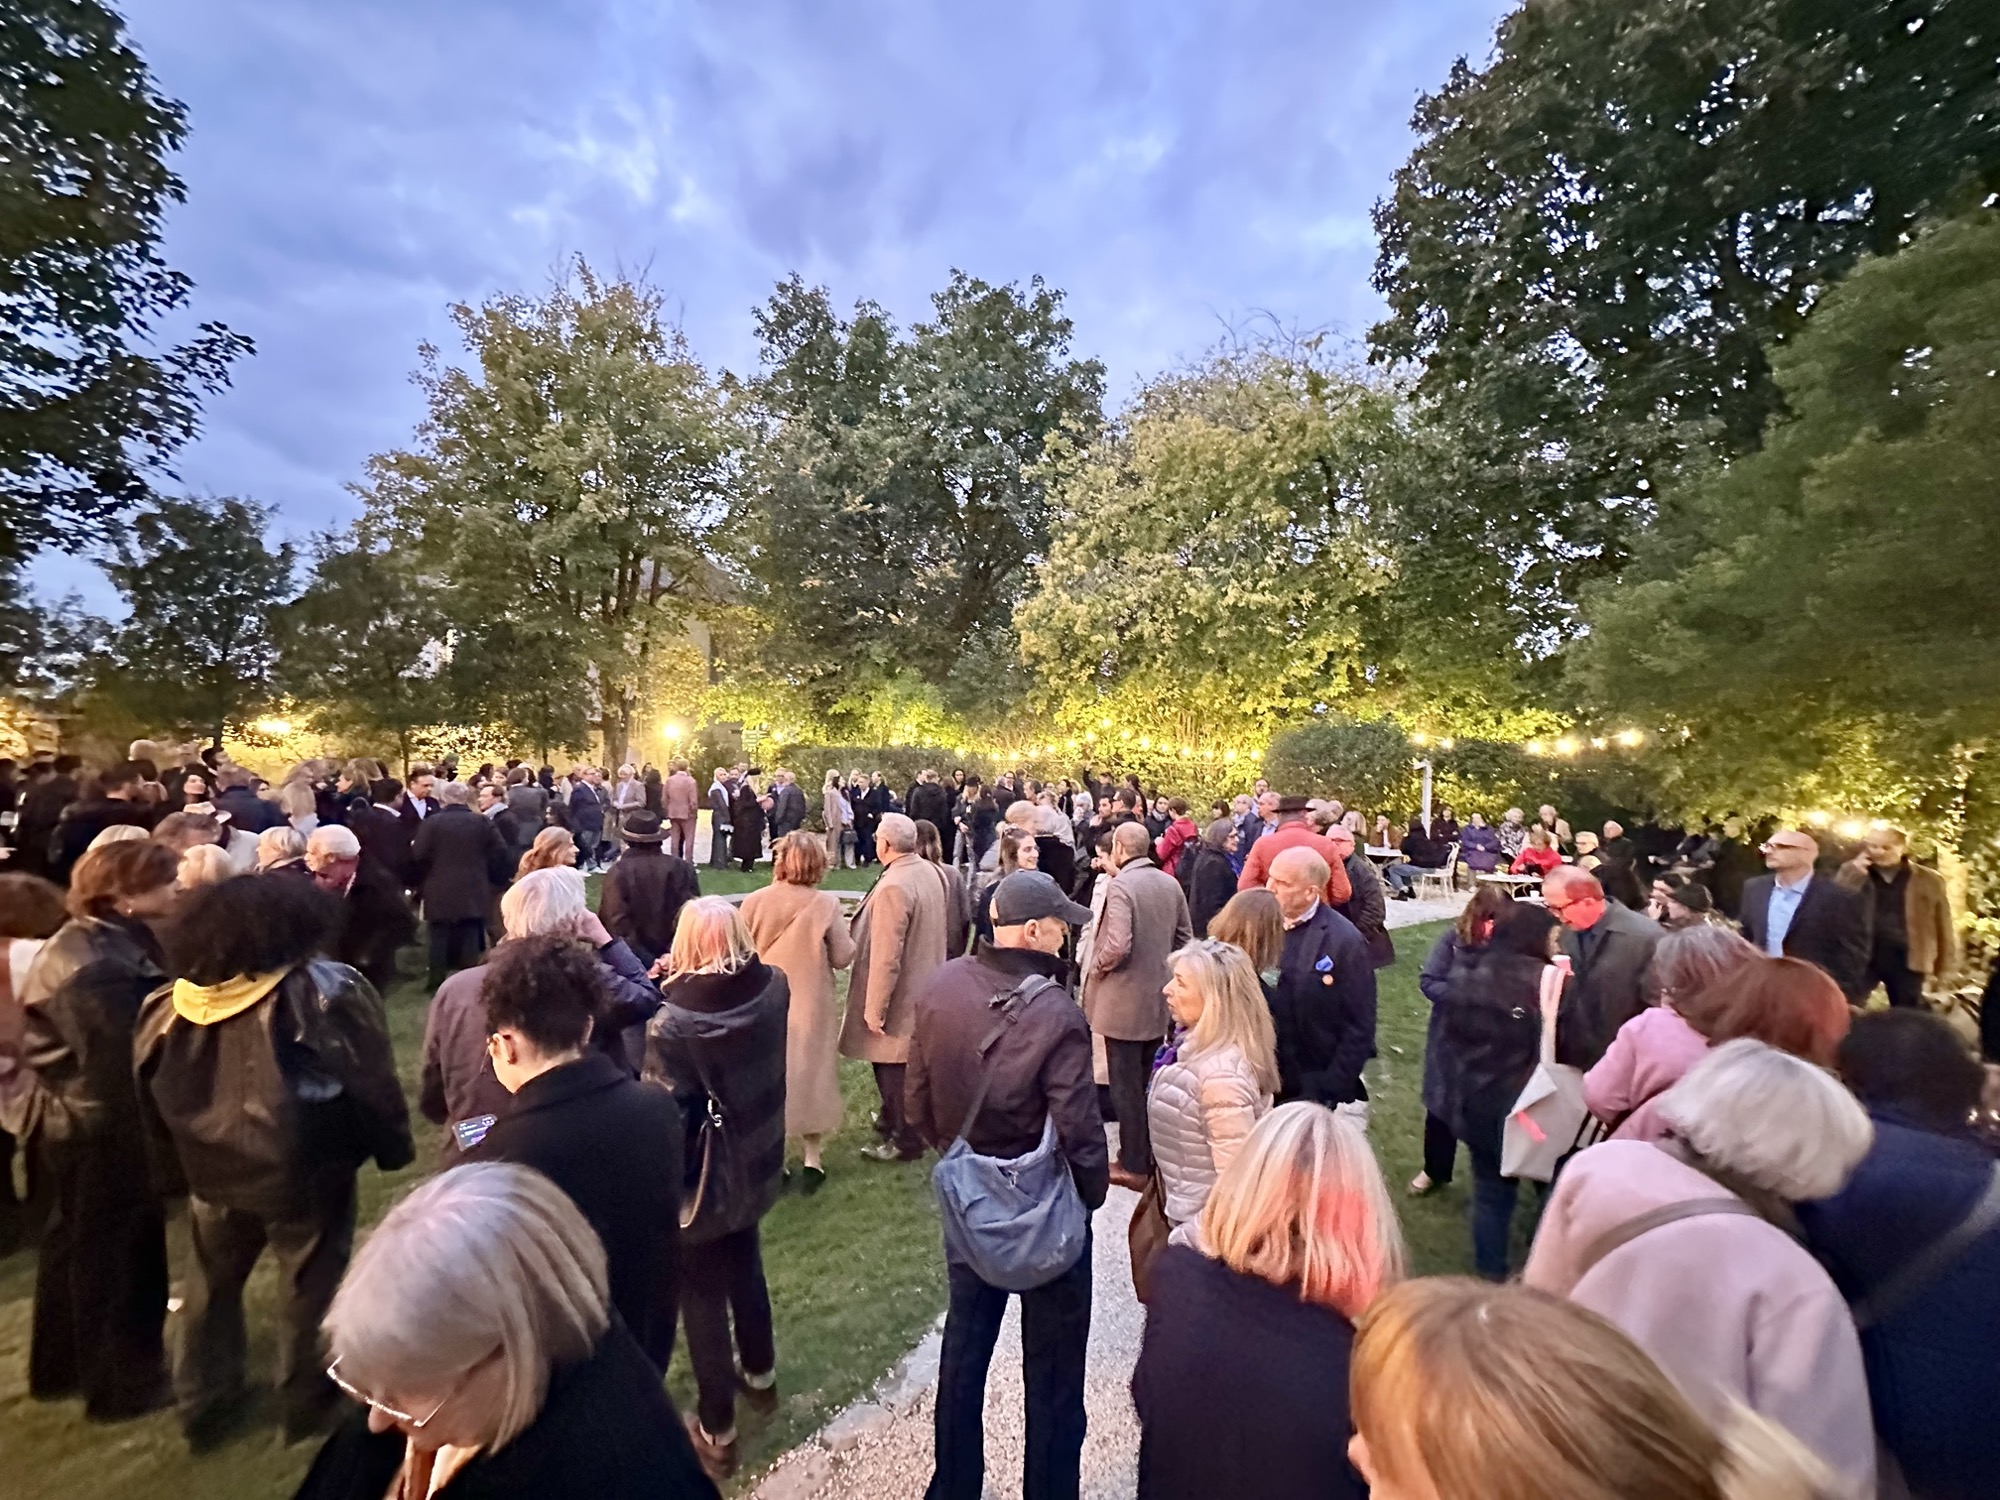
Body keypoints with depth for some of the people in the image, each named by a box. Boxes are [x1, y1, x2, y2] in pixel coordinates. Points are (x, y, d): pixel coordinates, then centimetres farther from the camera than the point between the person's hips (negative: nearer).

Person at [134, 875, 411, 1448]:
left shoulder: (170, 1004, -4)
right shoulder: (326, 992, -20)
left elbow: (148, 1097, 6)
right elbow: (370, 1082, -15)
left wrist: (172, 1171, 18)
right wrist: (392, 1145, 0)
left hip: (213, 1173, 4)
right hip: (304, 1173, -4)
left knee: (212, 1285, 26)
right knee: (309, 1286, 15)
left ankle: (203, 1408, 41)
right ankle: (307, 1403, 32)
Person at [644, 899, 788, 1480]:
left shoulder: (670, 1021, -29)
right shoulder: (774, 989, -15)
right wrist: (674, 985, -1)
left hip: (701, 1182, -5)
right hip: (756, 1166, 5)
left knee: (702, 1297, 17)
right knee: (746, 1269, 29)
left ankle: (717, 1432, 35)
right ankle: (761, 1376, 52)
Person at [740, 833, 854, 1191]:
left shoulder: (753, 902, -12)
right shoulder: (825, 904, -17)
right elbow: (843, 958, -11)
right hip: (809, 1005, -1)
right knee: (809, 1071, 15)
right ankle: (811, 1157, 20)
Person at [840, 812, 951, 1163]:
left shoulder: (893, 886, -27)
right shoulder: (932, 872, 0)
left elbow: (886, 956, -25)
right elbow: (942, 927, 12)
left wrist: (874, 1008, -17)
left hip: (901, 996, -9)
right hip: (925, 986, 9)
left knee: (894, 1067, 7)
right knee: (904, 1066, 22)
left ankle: (905, 1140, 20)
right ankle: (895, 1120, 38)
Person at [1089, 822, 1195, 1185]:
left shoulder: (1121, 885, -19)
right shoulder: (1170, 883, 2)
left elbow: (1117, 946, -28)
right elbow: (1185, 937, 9)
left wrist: (1096, 965, -9)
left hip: (1125, 1001, -7)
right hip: (1158, 999, 7)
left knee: (1127, 1086, 5)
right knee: (1151, 1082, 20)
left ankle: (1134, 1165, 14)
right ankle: (1152, 1155, 31)